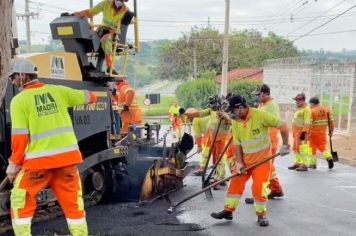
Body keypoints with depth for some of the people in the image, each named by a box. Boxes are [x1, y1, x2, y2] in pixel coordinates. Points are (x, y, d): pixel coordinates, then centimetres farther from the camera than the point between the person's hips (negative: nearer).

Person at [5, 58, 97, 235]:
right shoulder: (57, 91, 7)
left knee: (20, 201, 14)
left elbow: (20, 136, -7)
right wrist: (90, 95, 41)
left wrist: (14, 164, 3)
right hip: (67, 155, 4)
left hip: (39, 159, -3)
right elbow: (89, 97, 17)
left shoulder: (19, 100, -3)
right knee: (73, 201, 14)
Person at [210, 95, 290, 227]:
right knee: (235, 183, 4)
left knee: (259, 187, -7)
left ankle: (261, 215, 13)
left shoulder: (260, 115, -20)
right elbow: (237, 144, 1)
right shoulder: (235, 122, -2)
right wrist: (239, 162, -8)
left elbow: (282, 125, -16)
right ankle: (228, 211, 16)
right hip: (245, 159, 5)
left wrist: (285, 145, -14)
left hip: (262, 159, -5)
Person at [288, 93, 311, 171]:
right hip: (296, 131, 10)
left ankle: (304, 165, -7)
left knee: (301, 148, -11)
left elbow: (307, 122, -19)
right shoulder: (299, 108, 20)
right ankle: (297, 163, 23)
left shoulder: (306, 109, -12)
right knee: (296, 148, 14)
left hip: (301, 131, -10)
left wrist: (304, 132, -23)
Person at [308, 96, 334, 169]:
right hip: (323, 132, 4)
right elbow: (331, 120, 6)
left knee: (313, 148, 8)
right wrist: (331, 130, 16)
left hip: (314, 132, -4)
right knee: (323, 146, 16)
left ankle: (313, 163, 14)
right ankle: (329, 157, -7)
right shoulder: (326, 109, 4)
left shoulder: (312, 111, -12)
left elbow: (309, 124, -16)